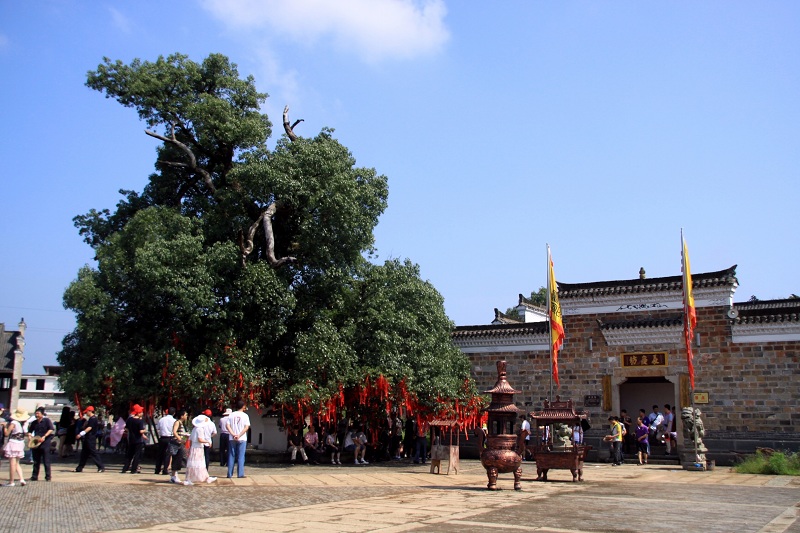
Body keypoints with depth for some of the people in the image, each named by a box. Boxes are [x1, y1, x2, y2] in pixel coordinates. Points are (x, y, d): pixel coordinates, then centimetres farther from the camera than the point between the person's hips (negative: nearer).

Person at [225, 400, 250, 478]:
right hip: (242, 439, -2)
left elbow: (227, 426, -4)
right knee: (241, 457, 1)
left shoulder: (231, 415, 5)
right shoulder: (245, 415, -2)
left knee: (231, 456, 8)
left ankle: (230, 474, 10)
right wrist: (239, 436, -13)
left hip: (232, 439, 2)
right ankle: (240, 474, -1)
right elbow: (246, 427, -11)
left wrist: (233, 434, -12)